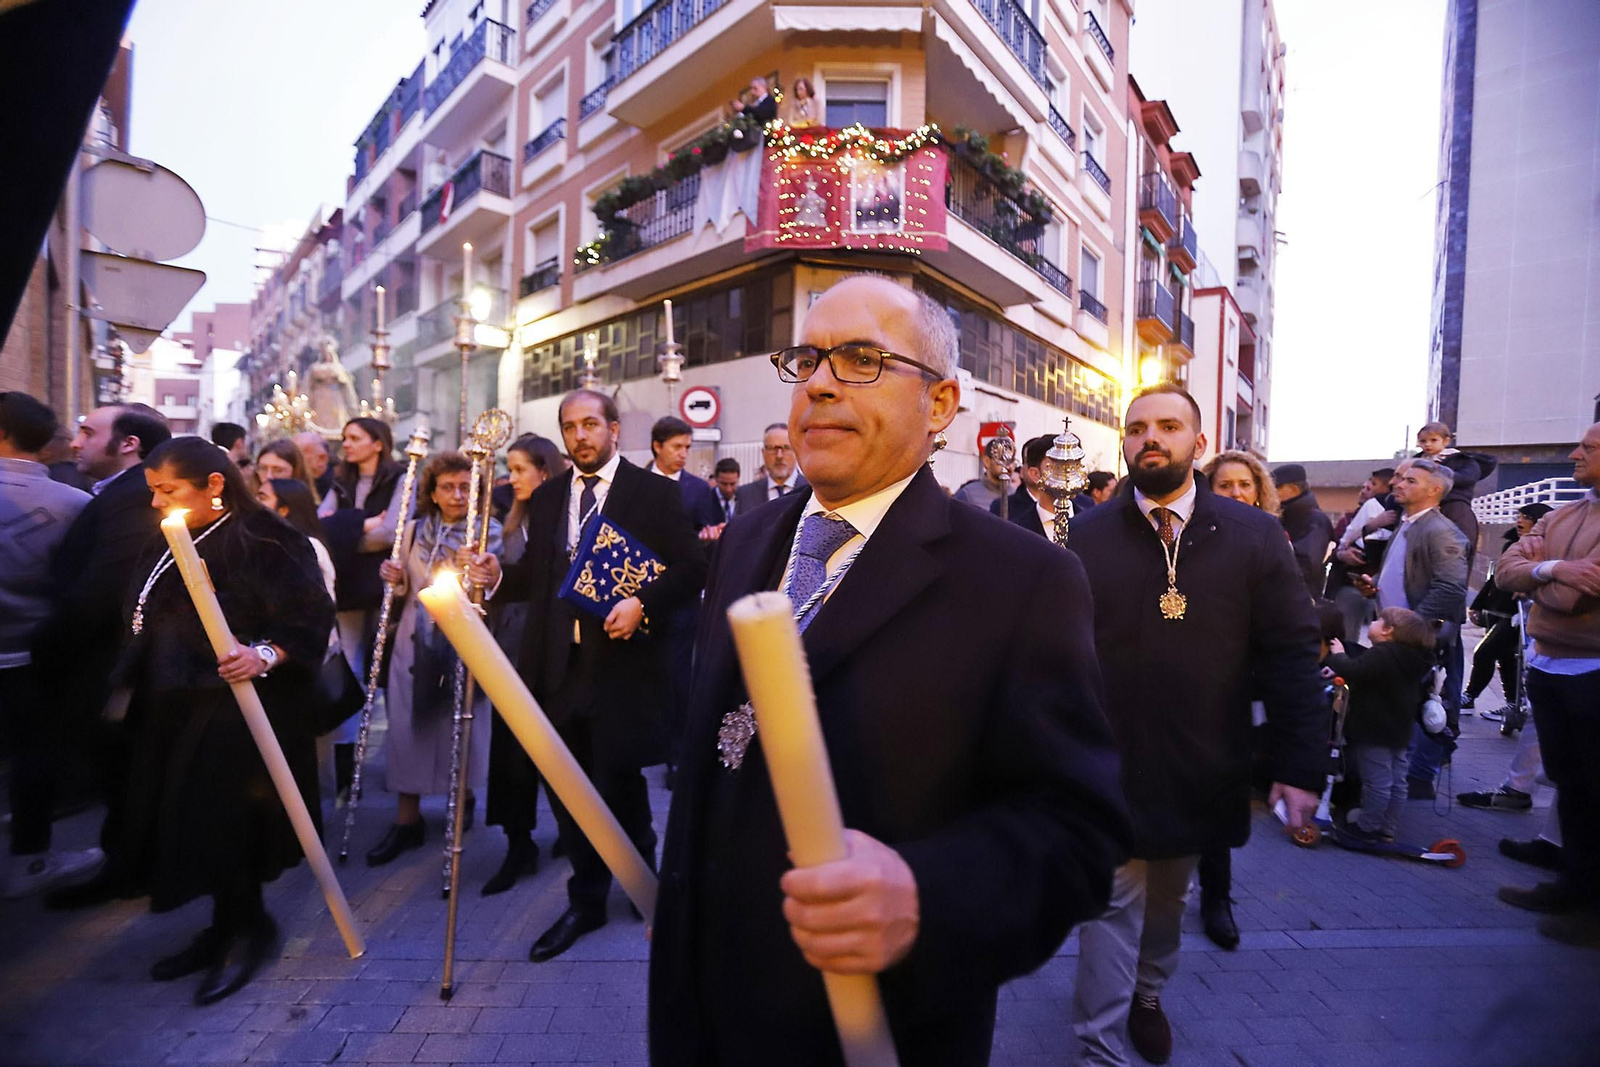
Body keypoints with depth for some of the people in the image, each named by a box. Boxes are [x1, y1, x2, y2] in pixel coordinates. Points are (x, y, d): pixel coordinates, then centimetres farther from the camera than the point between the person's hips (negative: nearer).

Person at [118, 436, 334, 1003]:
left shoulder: (263, 540, -15)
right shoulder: (172, 544, 12)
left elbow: (310, 614, -20)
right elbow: (149, 618, 21)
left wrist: (264, 654, -34)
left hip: (236, 708, -9)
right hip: (176, 707, 9)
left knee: (221, 819, -6)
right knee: (191, 819, 13)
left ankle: (247, 924, 15)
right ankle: (228, 926, 28)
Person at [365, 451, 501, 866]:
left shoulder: (489, 533, -3)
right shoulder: (414, 529, 7)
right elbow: (406, 590, 15)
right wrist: (396, 579, -6)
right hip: (415, 641, 3)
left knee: (459, 722, 7)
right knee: (407, 724, 3)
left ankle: (463, 794, 33)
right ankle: (407, 817, 15)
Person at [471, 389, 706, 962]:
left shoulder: (655, 493, -3)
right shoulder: (545, 498, 13)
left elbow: (691, 569, -7)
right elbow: (537, 574, 16)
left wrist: (643, 603, -21)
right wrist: (500, 575, -3)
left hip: (621, 663, -4)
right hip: (557, 665, 5)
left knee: (619, 786, 6)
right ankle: (586, 901, 36)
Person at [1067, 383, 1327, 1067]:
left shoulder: (1254, 536, -3)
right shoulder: (1088, 535, -6)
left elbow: (1290, 656, -3)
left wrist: (1301, 764, -6)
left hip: (1202, 769, 3)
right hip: (1108, 762, -2)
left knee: (1169, 897, 23)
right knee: (1114, 902, 6)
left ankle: (1148, 992, 50)